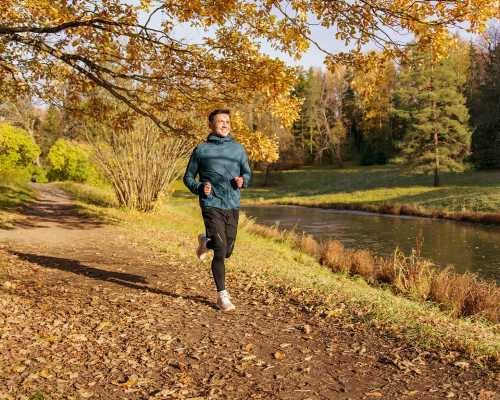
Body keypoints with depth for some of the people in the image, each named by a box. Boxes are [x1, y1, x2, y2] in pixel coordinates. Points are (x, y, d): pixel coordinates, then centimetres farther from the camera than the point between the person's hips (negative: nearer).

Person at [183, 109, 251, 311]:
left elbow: (247, 173, 18)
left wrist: (242, 181, -5)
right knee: (220, 251, -12)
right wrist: (199, 188, -10)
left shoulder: (238, 148, 11)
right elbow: (188, 177, 10)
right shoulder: (201, 149, 3)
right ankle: (222, 295, 1)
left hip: (233, 206, 4)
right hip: (212, 205, -4)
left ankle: (206, 242, 44)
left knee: (227, 251, 11)